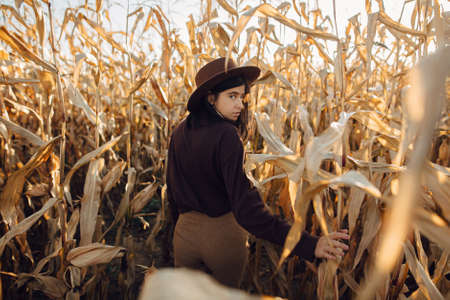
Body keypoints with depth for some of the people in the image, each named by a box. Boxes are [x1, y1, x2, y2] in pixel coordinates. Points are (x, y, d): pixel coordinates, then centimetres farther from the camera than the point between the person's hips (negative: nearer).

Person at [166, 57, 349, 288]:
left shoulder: (180, 133, -2)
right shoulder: (226, 136, -23)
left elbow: (173, 191, 8)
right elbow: (246, 208, -31)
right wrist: (307, 244, -34)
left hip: (185, 231, 5)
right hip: (224, 234, -4)